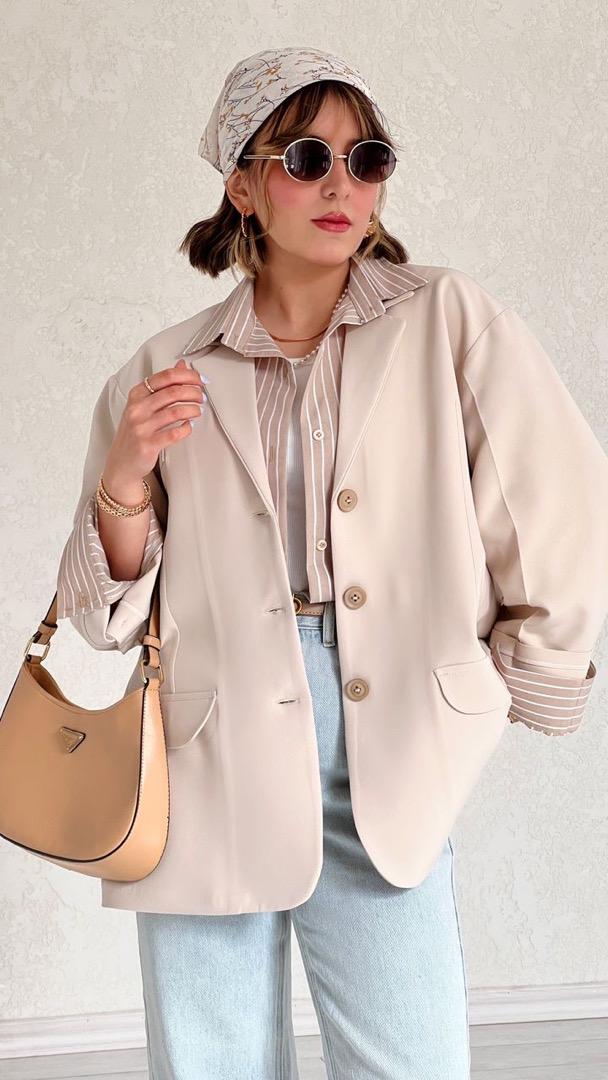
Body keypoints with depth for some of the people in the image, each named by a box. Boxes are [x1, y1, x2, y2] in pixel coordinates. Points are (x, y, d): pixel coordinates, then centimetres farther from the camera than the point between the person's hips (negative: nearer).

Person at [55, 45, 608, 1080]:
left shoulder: (450, 323, 2)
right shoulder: (167, 374, 6)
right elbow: (107, 615, 9)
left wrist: (515, 684, 10)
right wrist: (125, 479, -8)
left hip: (386, 782, -1)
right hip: (210, 776, 1)